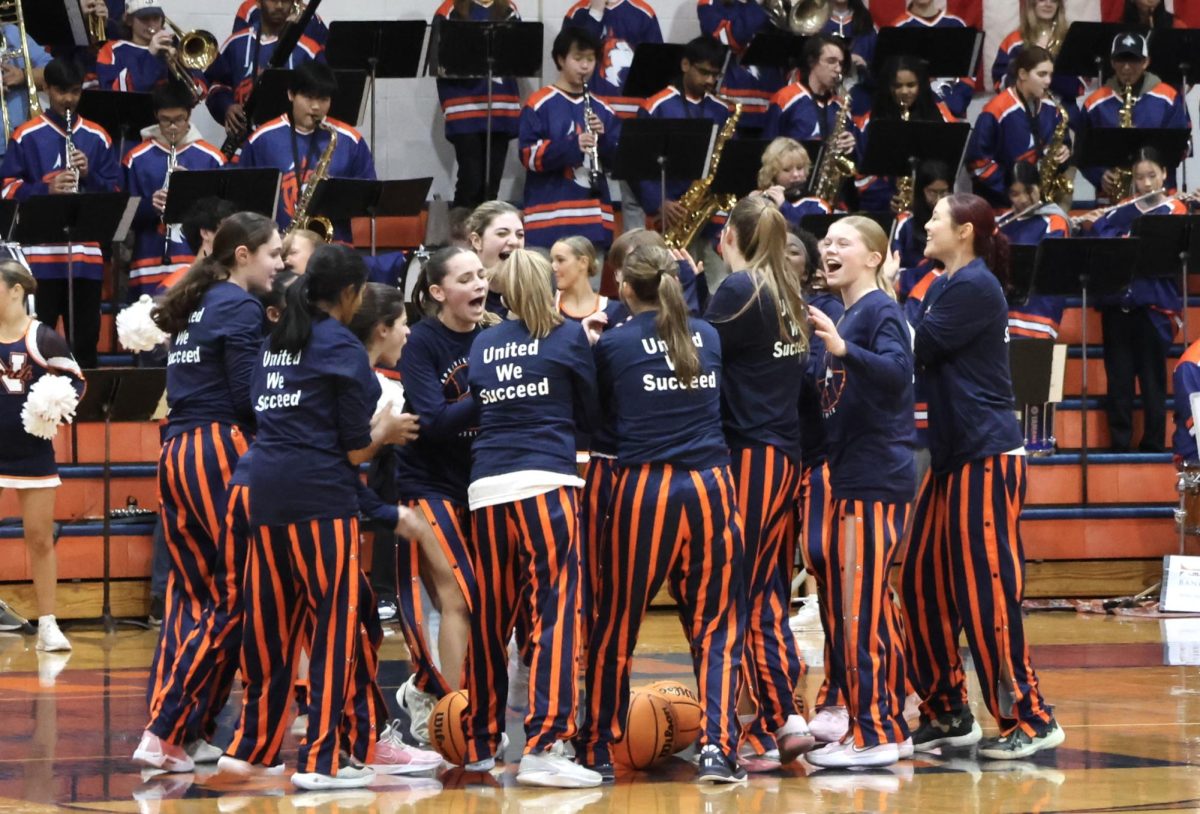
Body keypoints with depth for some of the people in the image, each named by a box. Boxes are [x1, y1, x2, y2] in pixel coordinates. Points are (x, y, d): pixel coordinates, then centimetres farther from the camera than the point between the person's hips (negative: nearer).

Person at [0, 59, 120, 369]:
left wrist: (89, 175, -8)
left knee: (85, 338, 5)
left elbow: (115, 192, 11)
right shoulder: (26, 136, 3)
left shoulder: (97, 138, 11)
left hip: (87, 252, 3)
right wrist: (46, 189, -16)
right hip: (39, 253, -2)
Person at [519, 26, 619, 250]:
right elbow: (529, 156, -9)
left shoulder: (601, 109, 14)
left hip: (594, 215, 4)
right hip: (551, 215, -4)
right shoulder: (539, 105, 0)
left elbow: (617, 160, 12)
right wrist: (572, 146, -22)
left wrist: (603, 137, -9)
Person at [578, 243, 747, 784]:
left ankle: (598, 749, 18)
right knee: (717, 628, 5)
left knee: (616, 627, 10)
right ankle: (717, 747, -10)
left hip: (645, 488, -2)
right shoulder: (708, 336, 9)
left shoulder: (614, 345, 0)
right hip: (711, 485, 2)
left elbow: (599, 415, 12)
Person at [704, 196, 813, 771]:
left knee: (746, 598, -4)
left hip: (749, 456, -8)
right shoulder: (786, 293, 12)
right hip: (786, 455, 8)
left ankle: (768, 732, -6)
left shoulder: (739, 290, -11)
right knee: (768, 595, 10)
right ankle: (787, 717, 4)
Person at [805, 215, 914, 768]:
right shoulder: (845, 314, 16)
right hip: (851, 477, 10)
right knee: (871, 604, 13)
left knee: (859, 603, -9)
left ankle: (873, 733, -7)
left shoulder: (880, 310, -9)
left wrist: (843, 349, -38)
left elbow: (897, 373, -25)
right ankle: (890, 726, 19)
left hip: (876, 479, -10)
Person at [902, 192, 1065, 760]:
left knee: (985, 592, -9)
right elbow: (920, 356, 12)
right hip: (954, 457, 10)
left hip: (986, 458, -10)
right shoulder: (944, 286, 16)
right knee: (921, 585, 10)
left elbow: (917, 351, -16)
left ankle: (1029, 720, -5)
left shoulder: (975, 287, -13)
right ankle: (947, 713, 17)